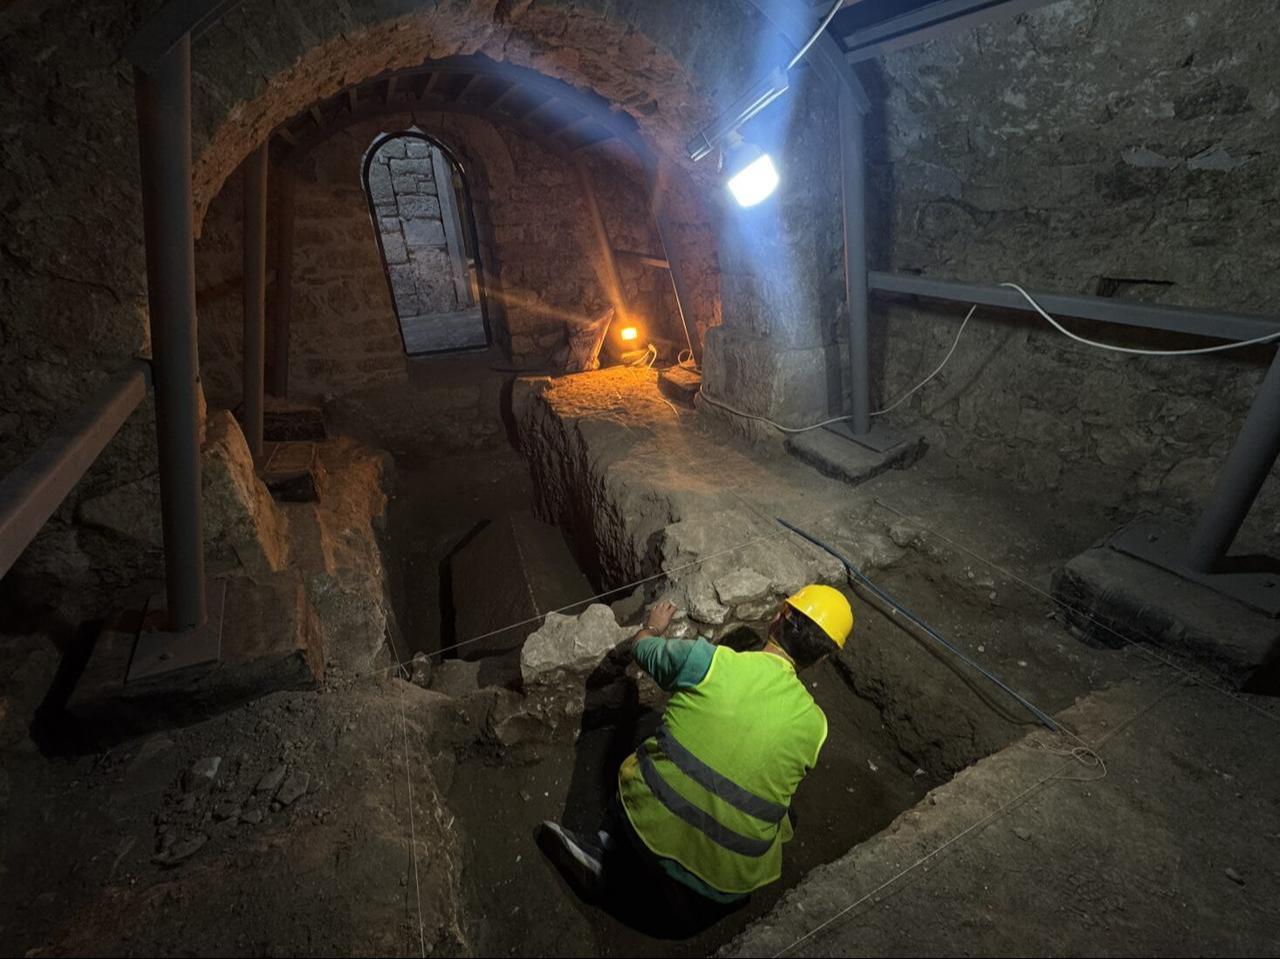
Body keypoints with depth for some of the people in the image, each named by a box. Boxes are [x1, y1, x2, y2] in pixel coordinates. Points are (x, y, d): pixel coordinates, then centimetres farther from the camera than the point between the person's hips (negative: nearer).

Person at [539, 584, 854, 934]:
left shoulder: (705, 659, -15)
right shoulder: (814, 723, -8)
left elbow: (640, 647, 4)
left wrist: (652, 627, 26)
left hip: (648, 824, 1)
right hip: (726, 884, 0)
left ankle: (610, 851, 14)